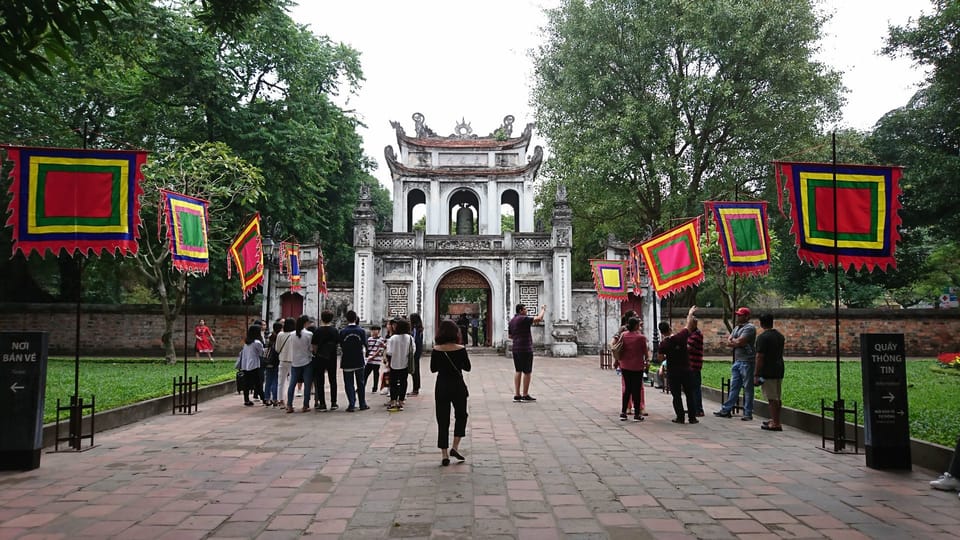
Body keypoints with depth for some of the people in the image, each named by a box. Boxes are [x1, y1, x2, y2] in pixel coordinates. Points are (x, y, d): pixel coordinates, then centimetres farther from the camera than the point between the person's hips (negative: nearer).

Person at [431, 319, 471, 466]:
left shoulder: (436, 350, -7)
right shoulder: (461, 349, -11)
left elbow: (433, 369, 2)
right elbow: (467, 367, -1)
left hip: (441, 387, 1)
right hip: (458, 386, -1)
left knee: (442, 420, 8)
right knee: (461, 415, 20)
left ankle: (444, 454, 8)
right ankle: (455, 447, 10)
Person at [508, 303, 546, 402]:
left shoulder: (512, 321, 12)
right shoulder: (523, 319, -13)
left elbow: (510, 336, 20)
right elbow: (539, 318, -18)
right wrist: (543, 309, -2)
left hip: (516, 349, 8)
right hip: (525, 349, -8)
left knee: (518, 371, 11)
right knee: (527, 372, 1)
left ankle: (517, 395, 9)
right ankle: (525, 395, 7)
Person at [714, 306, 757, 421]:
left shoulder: (749, 328, -9)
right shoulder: (737, 328, 18)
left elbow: (739, 342, -19)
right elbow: (728, 343, 11)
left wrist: (733, 340, 0)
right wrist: (737, 342, -7)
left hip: (747, 362, -8)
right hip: (737, 361, 8)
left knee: (748, 388, -1)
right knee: (733, 387, 11)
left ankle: (748, 414, 4)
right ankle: (726, 410, 14)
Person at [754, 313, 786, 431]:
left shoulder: (763, 337, -14)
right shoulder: (780, 336, 12)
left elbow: (760, 357, -17)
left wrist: (756, 375, -14)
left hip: (767, 373, -8)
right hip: (779, 371, 8)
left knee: (772, 398, -6)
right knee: (777, 398, 16)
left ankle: (775, 424, -4)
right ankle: (775, 420, 27)